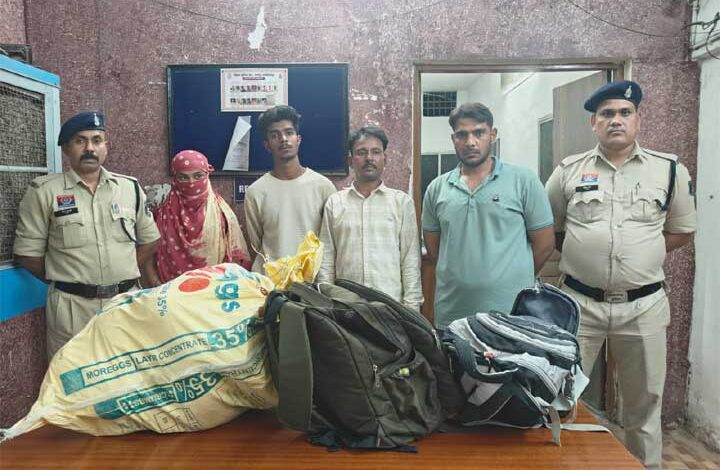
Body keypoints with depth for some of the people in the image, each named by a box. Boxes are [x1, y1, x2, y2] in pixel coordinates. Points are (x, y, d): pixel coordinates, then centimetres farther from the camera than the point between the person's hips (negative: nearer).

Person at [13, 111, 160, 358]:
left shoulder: (130, 187, 6)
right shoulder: (44, 191, -3)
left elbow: (149, 240, 13)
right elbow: (27, 252, -1)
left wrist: (123, 275, 6)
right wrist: (67, 282, 1)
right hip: (71, 306, -2)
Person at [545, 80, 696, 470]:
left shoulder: (670, 170, 2)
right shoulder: (568, 171, 1)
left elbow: (682, 231, 11)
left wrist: (640, 253, 0)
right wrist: (584, 251, 1)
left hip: (644, 305, 1)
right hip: (579, 302, 0)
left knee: (644, 403, 15)